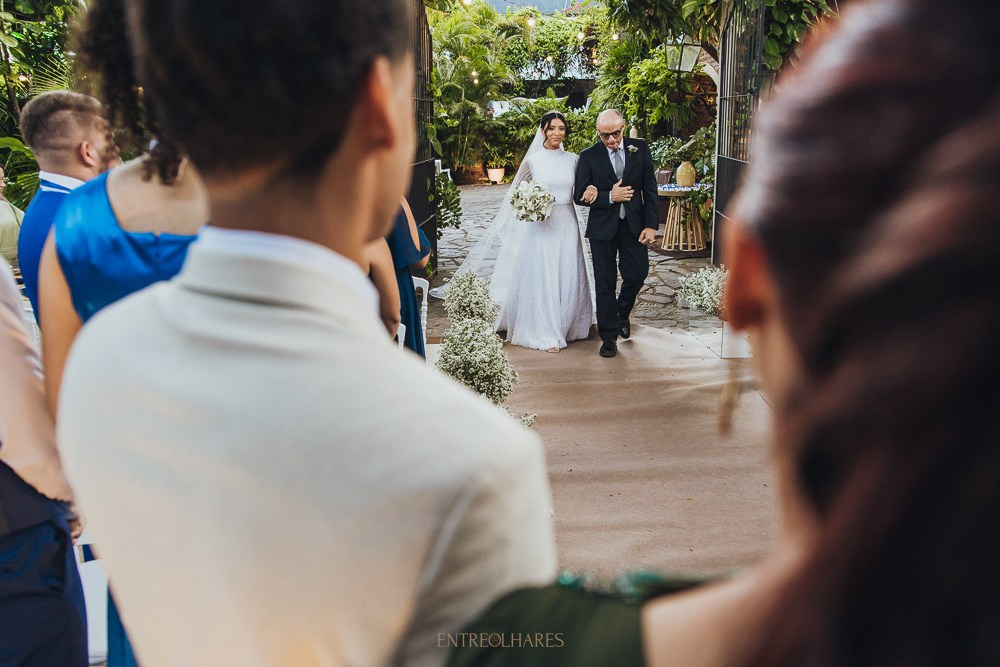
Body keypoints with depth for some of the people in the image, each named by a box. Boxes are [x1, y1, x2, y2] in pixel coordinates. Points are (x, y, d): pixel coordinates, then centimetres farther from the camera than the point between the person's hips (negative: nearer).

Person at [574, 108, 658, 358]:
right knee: (605, 283, 4)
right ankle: (609, 336, 15)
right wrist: (609, 197, -18)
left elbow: (650, 189, 0)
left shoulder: (641, 149, 1)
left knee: (637, 275, 5)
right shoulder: (588, 156, -3)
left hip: (634, 225, 1)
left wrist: (651, 225, -7)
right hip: (603, 227, -1)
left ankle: (622, 313, 37)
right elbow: (580, 196, -6)